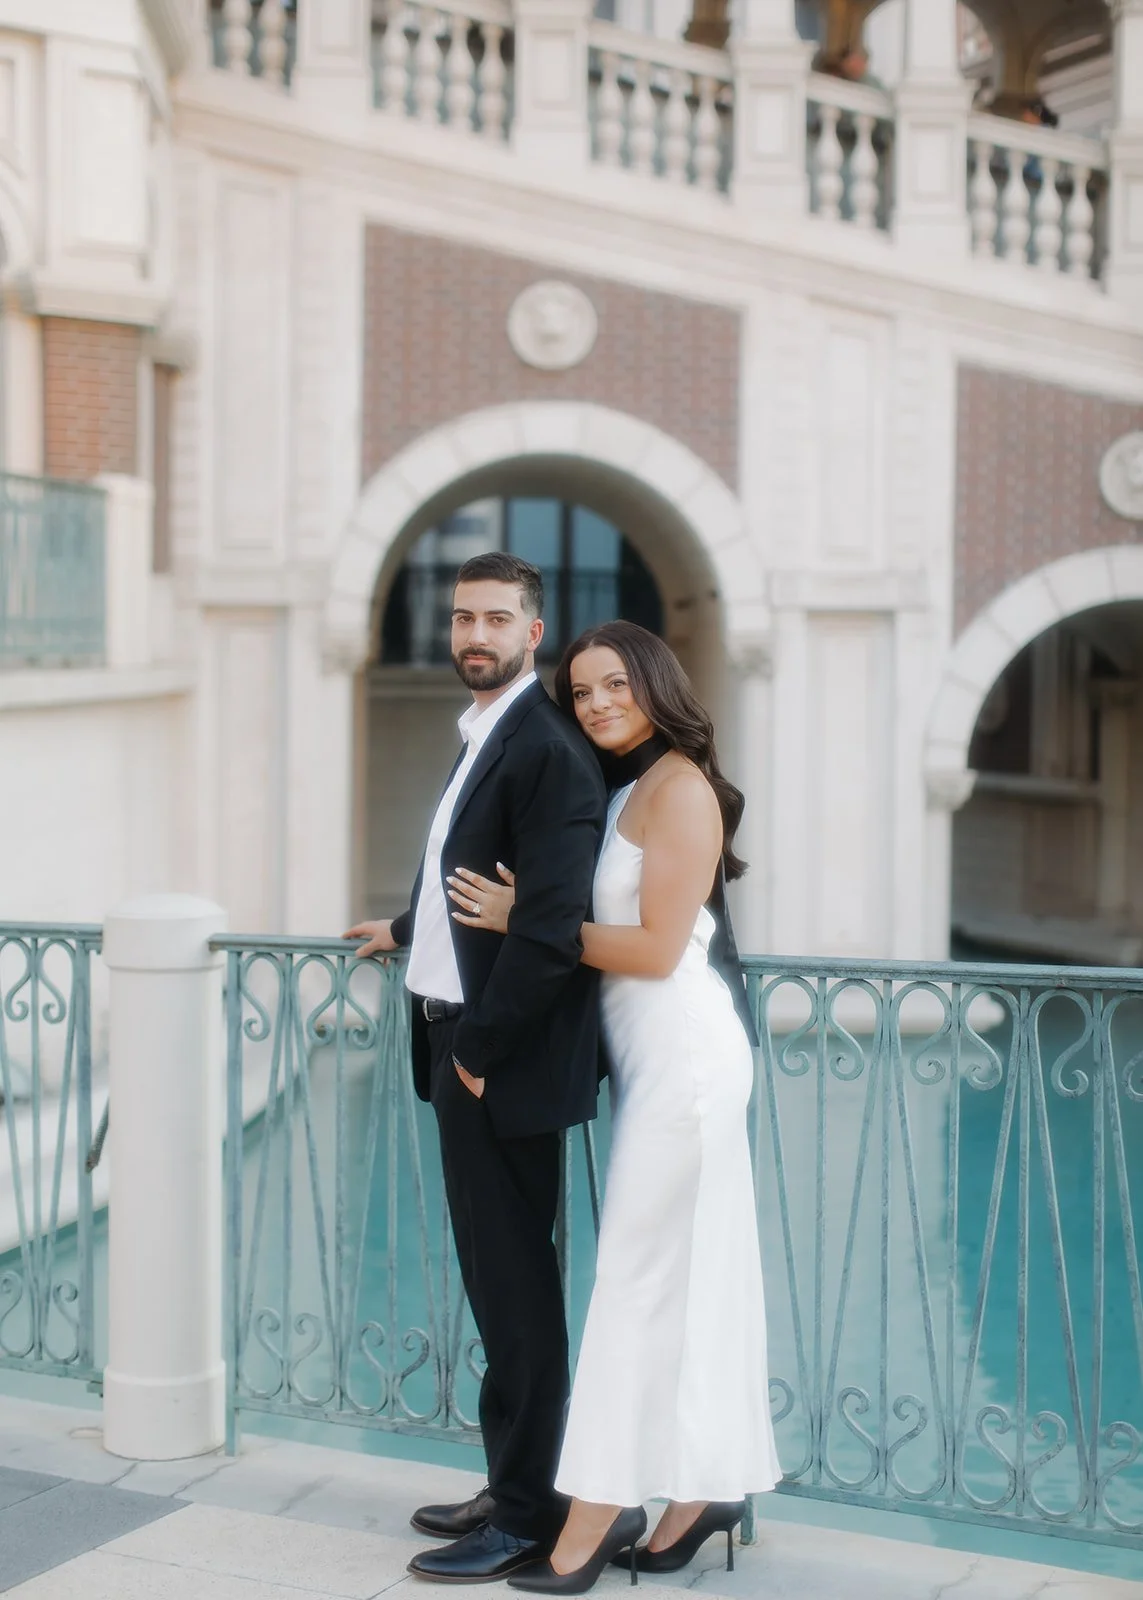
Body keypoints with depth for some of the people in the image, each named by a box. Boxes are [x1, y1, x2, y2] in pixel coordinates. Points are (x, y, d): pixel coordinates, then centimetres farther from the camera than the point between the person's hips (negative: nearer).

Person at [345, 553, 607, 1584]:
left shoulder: (547, 745, -16)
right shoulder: (484, 737, 13)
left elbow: (551, 921, -23)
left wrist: (481, 1048, -18)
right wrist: (407, 931, 39)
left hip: (504, 1059, -9)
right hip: (462, 1042, 9)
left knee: (515, 1285, 1)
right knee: (498, 1278, 17)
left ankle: (527, 1515, 13)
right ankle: (512, 1485, 29)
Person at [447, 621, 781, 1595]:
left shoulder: (679, 787, -11)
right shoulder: (627, 790, 15)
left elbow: (656, 949, -17)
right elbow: (605, 923, 10)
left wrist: (523, 920, -12)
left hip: (684, 1053, -9)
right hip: (655, 1056, 9)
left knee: (640, 1274, -5)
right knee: (691, 1272, 12)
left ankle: (597, 1516, 1)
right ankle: (705, 1489, 20)